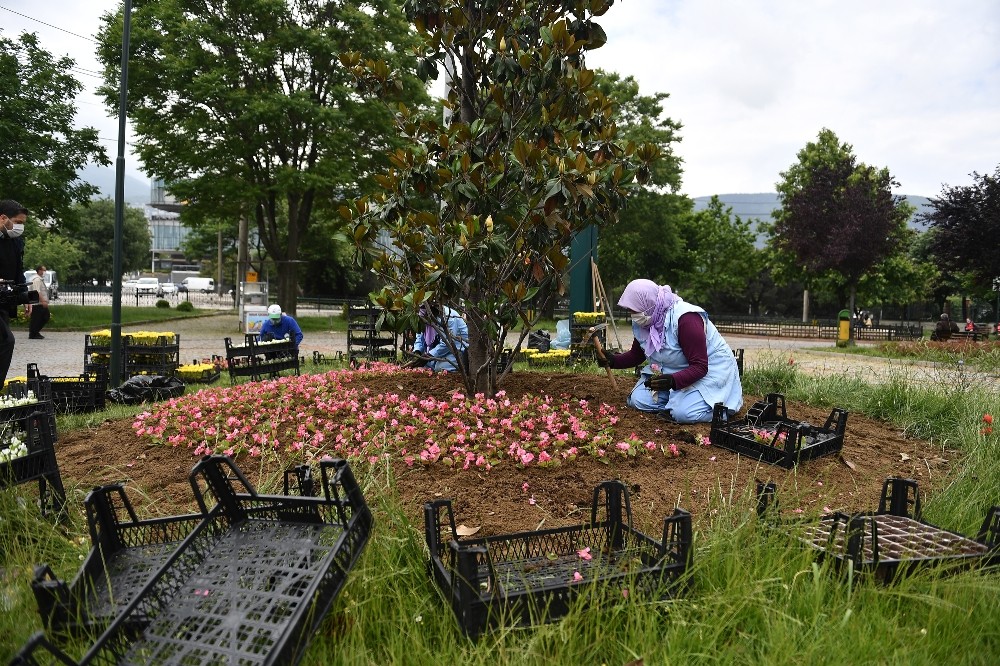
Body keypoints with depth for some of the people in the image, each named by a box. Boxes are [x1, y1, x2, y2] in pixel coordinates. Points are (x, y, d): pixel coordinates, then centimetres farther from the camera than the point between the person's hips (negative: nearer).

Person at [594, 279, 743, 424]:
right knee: (638, 400, -11)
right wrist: (613, 361, -9)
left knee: (684, 413, -28)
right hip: (669, 371, 7)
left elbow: (700, 367, -28)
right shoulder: (643, 322, -5)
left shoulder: (686, 318, -28)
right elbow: (636, 355, 10)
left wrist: (673, 381, -45)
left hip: (709, 369, -7)